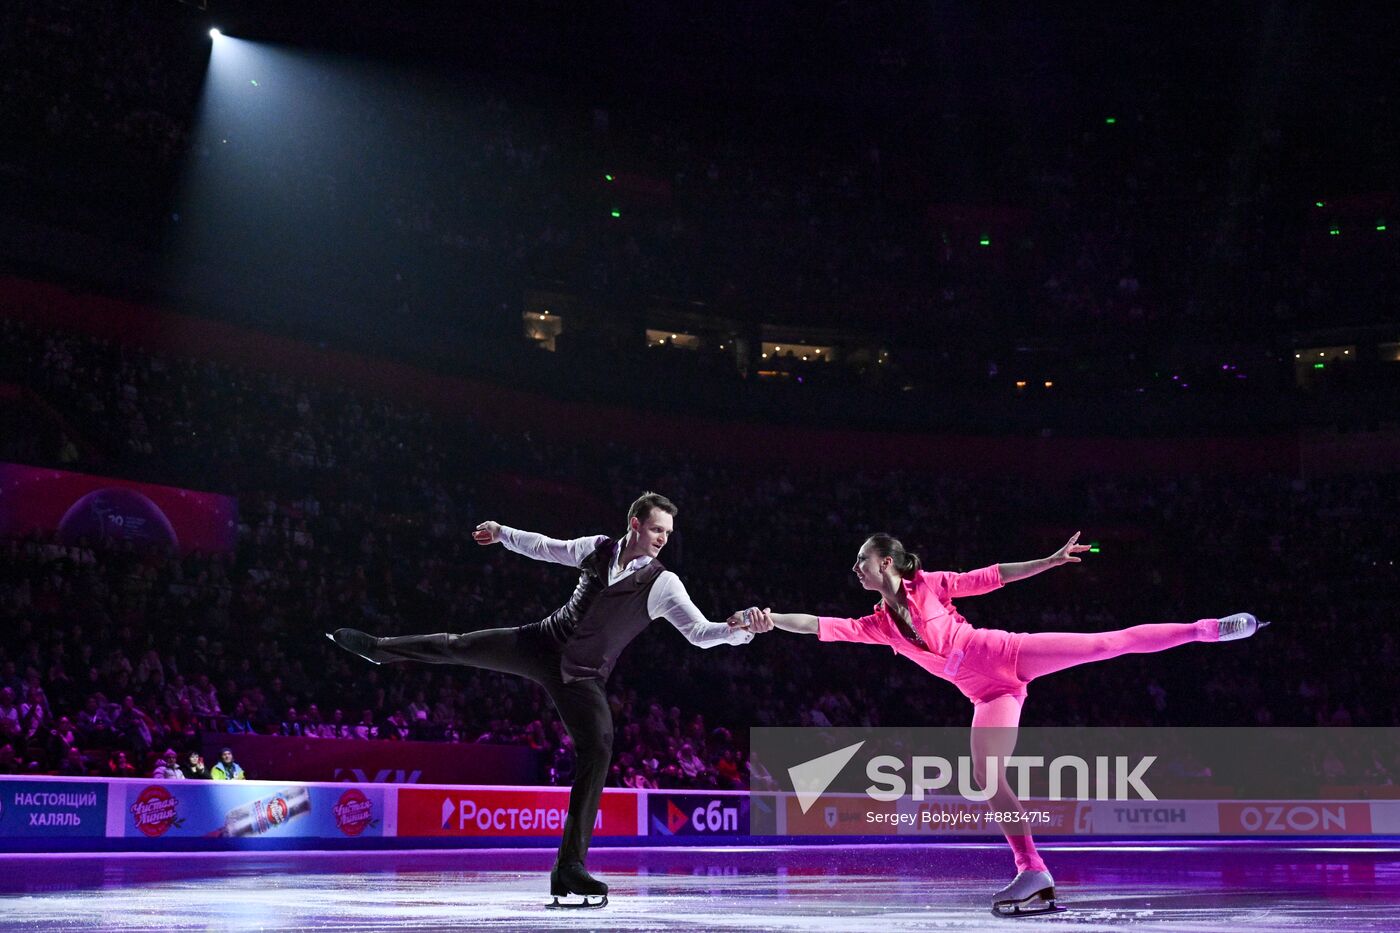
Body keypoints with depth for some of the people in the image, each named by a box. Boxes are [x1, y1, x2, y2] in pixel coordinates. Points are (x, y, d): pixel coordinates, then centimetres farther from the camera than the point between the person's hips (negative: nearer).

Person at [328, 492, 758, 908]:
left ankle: (570, 867, -14)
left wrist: (739, 630, -43)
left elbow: (700, 632, -24)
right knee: (458, 647, 11)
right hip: (541, 643, 3)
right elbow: (545, 548, 15)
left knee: (598, 751, -19)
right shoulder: (598, 548, -4)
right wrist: (503, 533, 22)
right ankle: (377, 648, 42)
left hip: (581, 676, -3)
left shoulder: (662, 585, -15)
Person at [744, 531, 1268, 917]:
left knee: (1114, 641, -10)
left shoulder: (928, 584, 6)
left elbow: (993, 578, 7)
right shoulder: (877, 625, 12)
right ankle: (1034, 874, -6)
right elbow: (820, 626, 3)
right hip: (989, 693, 3)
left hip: (1007, 653, -3)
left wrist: (1052, 560, 2)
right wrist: (770, 618, -10)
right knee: (987, 777, -10)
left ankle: (1209, 629, -1)